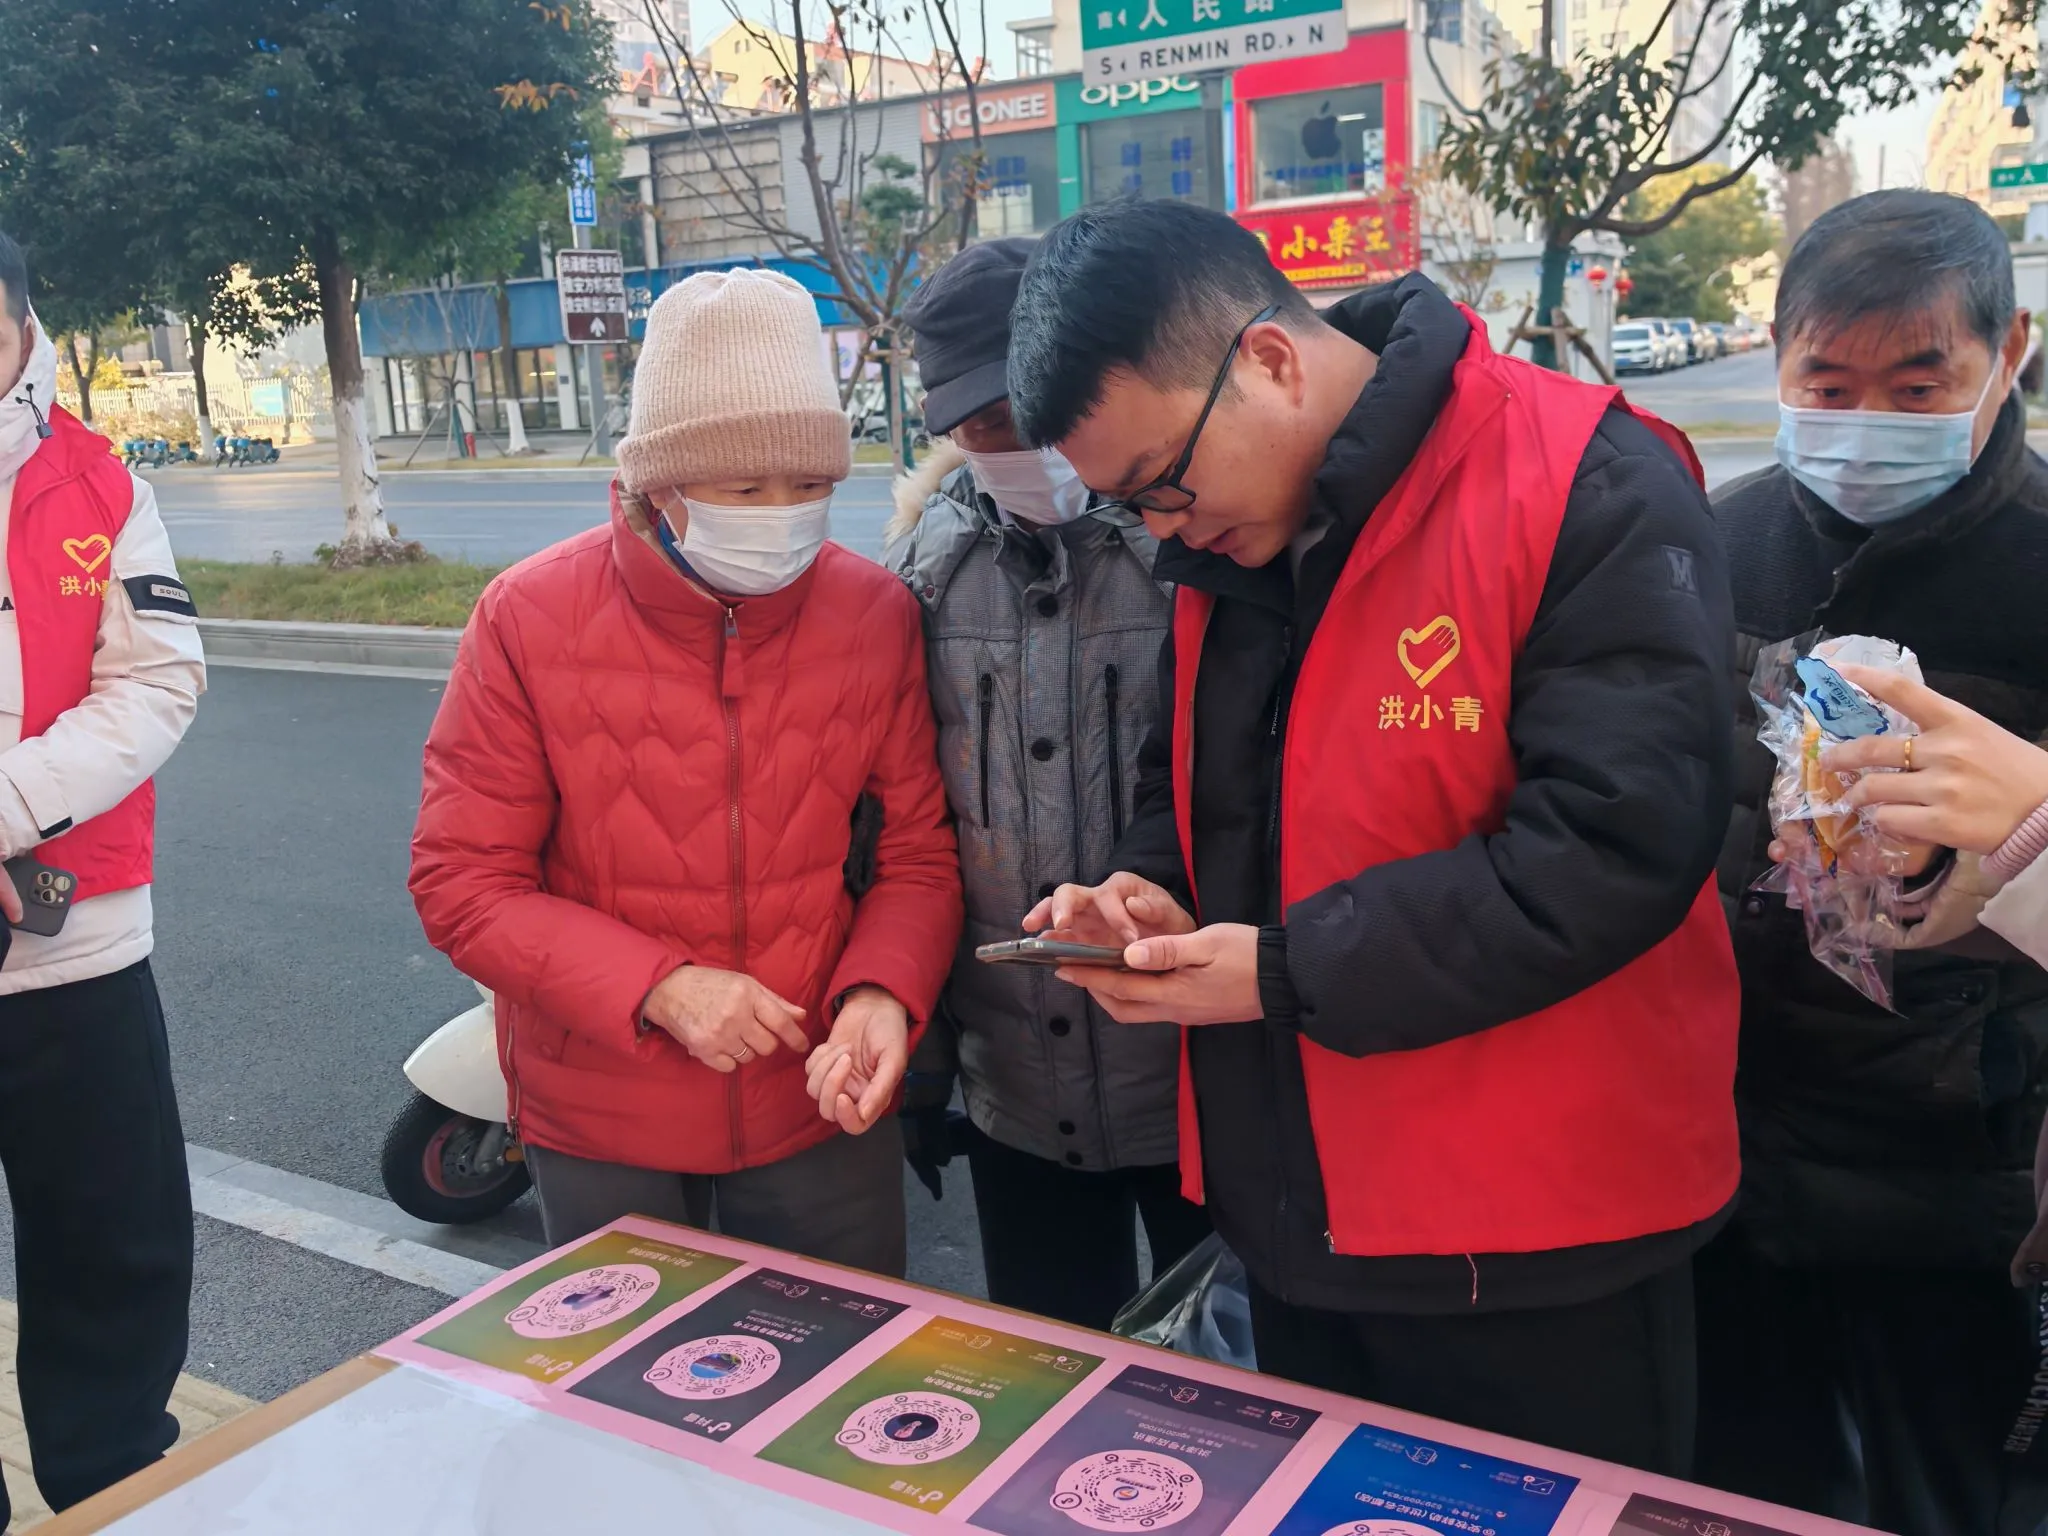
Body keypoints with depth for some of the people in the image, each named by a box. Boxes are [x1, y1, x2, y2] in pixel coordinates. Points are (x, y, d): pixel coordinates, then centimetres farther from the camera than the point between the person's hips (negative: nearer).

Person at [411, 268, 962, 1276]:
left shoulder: (878, 613, -8)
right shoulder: (529, 618, -13)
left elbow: (917, 857, -2)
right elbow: (462, 880, -11)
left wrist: (880, 993, -22)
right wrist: (658, 990, -23)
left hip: (826, 1104, 1)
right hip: (602, 1126, -1)